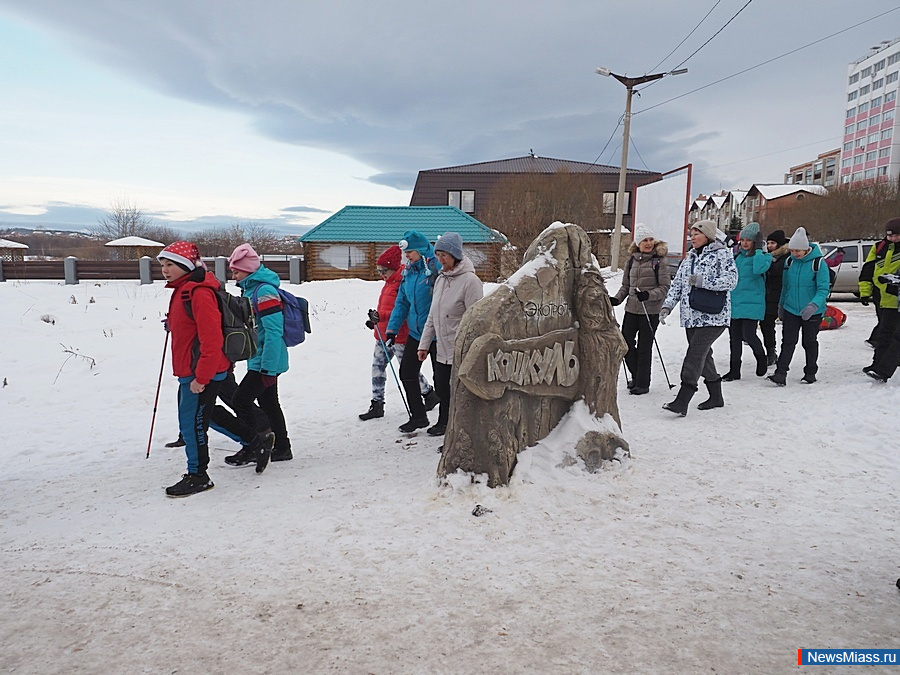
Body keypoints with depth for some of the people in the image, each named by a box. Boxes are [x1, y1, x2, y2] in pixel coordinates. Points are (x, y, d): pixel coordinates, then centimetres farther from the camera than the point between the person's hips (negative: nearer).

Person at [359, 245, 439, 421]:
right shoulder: (389, 282, 13)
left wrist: (380, 316, -32)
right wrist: (375, 320, 13)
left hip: (398, 336, -9)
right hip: (383, 334, 9)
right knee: (377, 367, 9)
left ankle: (430, 394, 24)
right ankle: (377, 404, 16)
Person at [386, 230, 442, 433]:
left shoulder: (437, 268, -17)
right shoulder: (408, 272, 7)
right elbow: (402, 302, 13)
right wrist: (392, 329, 8)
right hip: (415, 332, 8)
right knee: (406, 372, 11)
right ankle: (418, 416, 26)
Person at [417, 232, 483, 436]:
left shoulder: (470, 280, -14)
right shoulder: (441, 279, 11)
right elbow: (432, 315, 16)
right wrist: (424, 344, 14)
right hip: (442, 347, 8)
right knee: (442, 386, 18)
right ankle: (444, 422, 37)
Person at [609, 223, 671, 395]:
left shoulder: (659, 260, -4)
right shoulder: (631, 260, 8)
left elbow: (665, 287, -7)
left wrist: (649, 295, -23)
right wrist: (617, 299, -1)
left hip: (650, 311, -5)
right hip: (631, 309, 5)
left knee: (644, 347, 2)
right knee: (626, 344, 6)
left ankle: (642, 383, 15)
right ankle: (636, 376, 28)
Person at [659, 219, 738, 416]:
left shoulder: (722, 254, -3)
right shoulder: (689, 257, 18)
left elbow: (731, 279, -14)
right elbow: (677, 283, 15)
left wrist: (703, 281, -22)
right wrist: (667, 305, 3)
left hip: (713, 316, -7)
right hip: (691, 317, 7)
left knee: (695, 355, -14)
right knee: (703, 355, 13)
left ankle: (681, 402, -18)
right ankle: (716, 396, 28)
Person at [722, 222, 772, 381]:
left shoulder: (763, 256, -4)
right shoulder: (737, 255, 14)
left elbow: (759, 269, -27)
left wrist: (758, 249, -18)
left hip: (751, 303, -6)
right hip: (734, 301, 6)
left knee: (748, 335, -11)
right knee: (734, 337, 7)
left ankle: (761, 359, 20)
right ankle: (734, 370, 16)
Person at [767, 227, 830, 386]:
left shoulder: (818, 263, -13)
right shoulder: (789, 261, 1)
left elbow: (823, 289, -16)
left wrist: (814, 305, -32)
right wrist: (781, 305, 19)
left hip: (812, 312, -3)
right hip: (791, 309, 3)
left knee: (809, 342, 11)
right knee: (788, 341, -3)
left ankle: (810, 373, 25)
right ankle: (780, 373, -6)